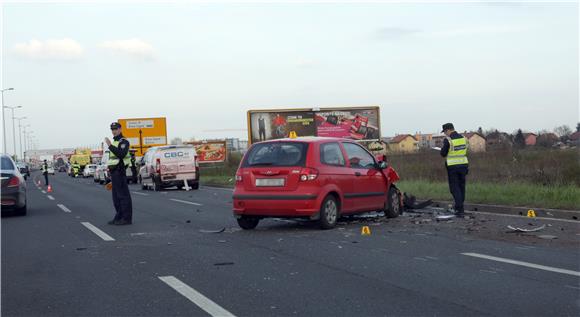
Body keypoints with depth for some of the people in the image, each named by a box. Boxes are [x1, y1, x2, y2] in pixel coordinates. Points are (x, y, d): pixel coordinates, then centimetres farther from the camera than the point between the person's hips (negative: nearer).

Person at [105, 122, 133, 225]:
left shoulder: (123, 142, -9)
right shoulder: (114, 142, 21)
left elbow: (121, 154, -26)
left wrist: (110, 146, -27)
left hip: (120, 171, -10)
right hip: (114, 172, 10)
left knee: (123, 195, -9)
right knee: (116, 196, 11)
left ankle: (127, 218, -9)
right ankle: (119, 217, 16)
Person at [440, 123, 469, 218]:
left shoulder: (448, 140, -13)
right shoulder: (463, 138, 5)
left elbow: (443, 154, -8)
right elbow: (464, 151, 14)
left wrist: (443, 149, 13)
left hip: (453, 166, -5)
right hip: (463, 164, 5)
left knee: (455, 188, 0)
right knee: (461, 186, 16)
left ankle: (460, 210, -7)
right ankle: (458, 206, 28)